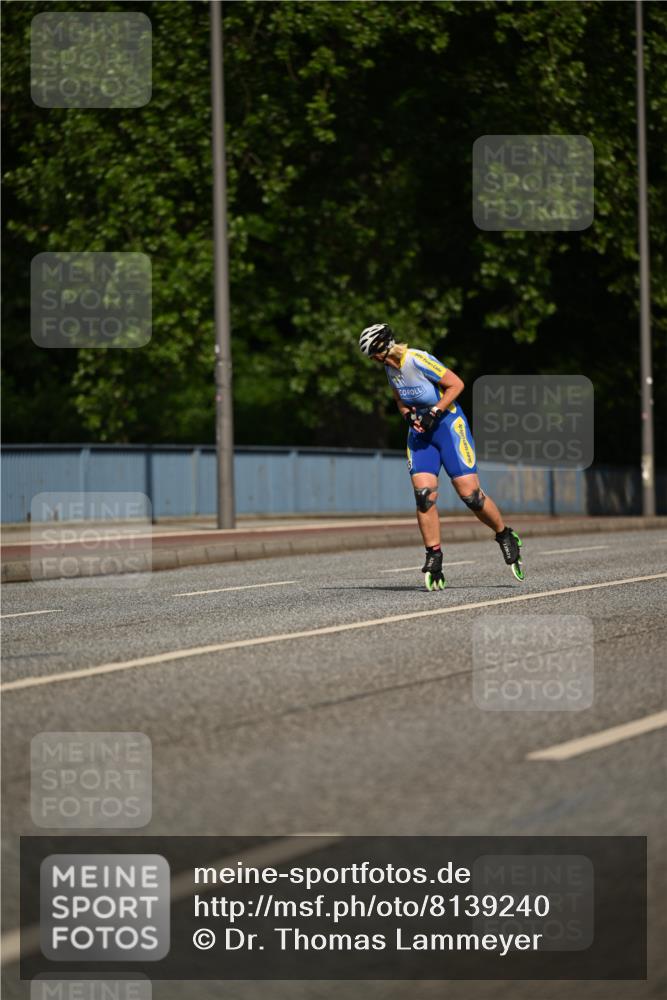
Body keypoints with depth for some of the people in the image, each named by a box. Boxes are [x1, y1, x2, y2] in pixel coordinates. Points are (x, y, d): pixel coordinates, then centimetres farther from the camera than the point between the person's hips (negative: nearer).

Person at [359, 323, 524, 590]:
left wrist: (434, 413, -21)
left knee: (470, 494, -9)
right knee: (423, 495, -10)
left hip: (448, 425, -6)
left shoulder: (418, 360, -21)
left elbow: (456, 384, -17)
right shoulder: (390, 367, 3)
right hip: (420, 431, 6)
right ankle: (434, 560, -5)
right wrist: (407, 415, -1)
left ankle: (506, 537, 15)